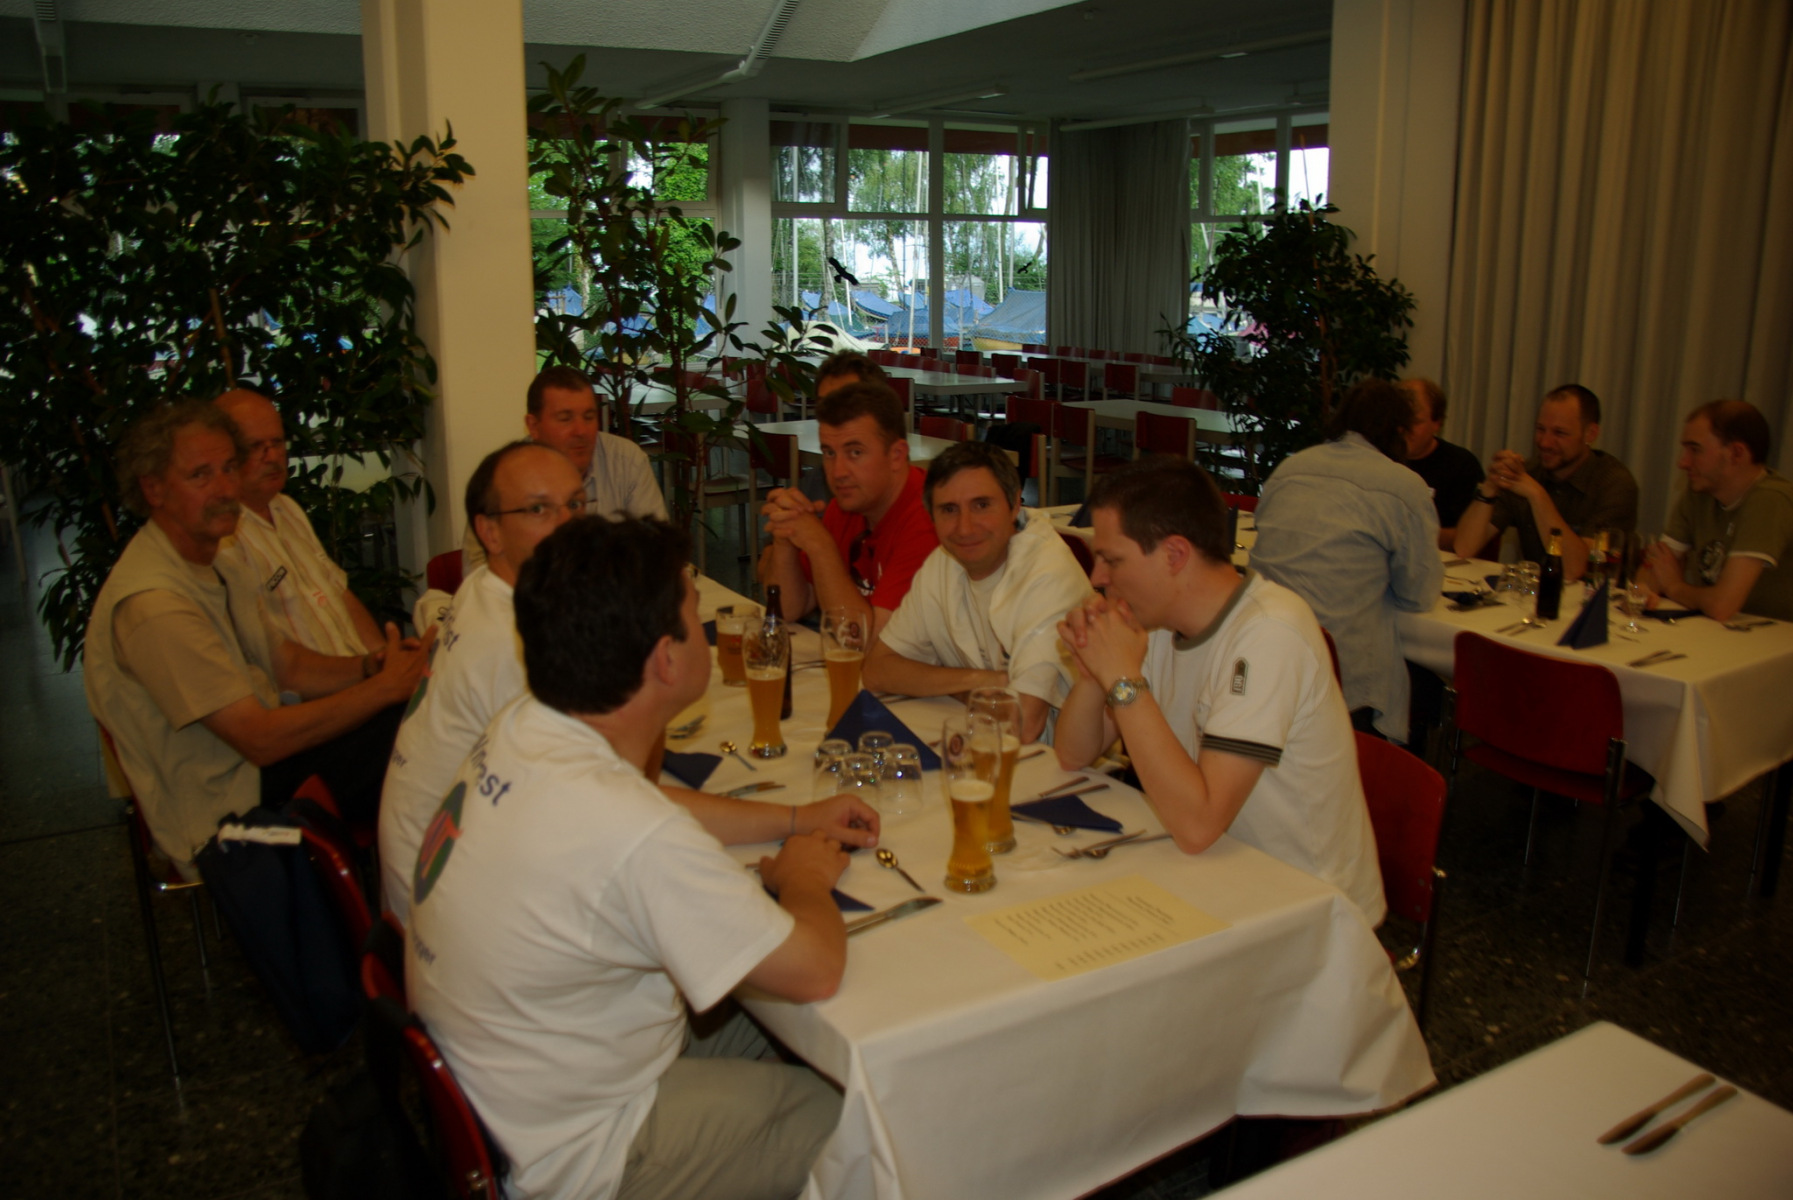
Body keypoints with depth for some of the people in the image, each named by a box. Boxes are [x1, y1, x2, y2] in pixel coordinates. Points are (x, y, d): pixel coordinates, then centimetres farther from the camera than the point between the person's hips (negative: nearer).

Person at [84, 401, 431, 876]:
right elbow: (259, 739, -25)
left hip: (255, 748, 9)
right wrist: (385, 686, -22)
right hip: (222, 813, -8)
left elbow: (289, 666, 11)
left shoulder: (218, 565, 7)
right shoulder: (152, 605, -25)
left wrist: (370, 666, -9)